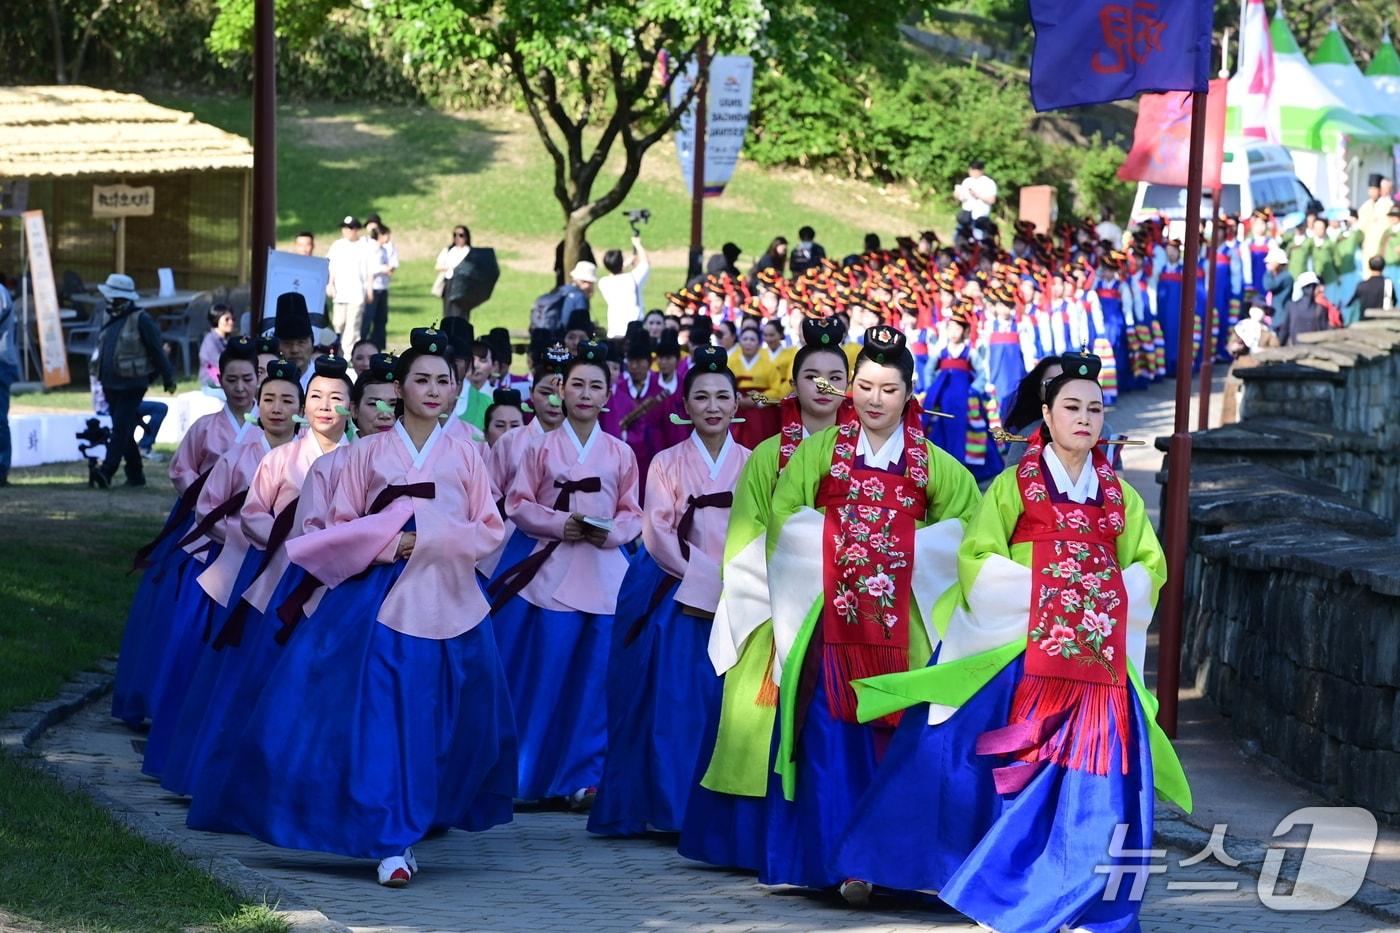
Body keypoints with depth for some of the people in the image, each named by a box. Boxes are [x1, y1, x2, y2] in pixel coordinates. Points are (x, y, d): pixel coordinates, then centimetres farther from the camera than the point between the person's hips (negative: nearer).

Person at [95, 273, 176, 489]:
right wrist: (101, 377, 24)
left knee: (121, 429, -14)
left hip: (132, 386, -8)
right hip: (111, 386, 8)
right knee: (124, 432, 11)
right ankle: (135, 475, 19)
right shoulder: (110, 320, 14)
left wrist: (168, 378, -6)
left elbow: (157, 351, -7)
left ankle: (107, 472, -23)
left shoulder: (141, 320, -9)